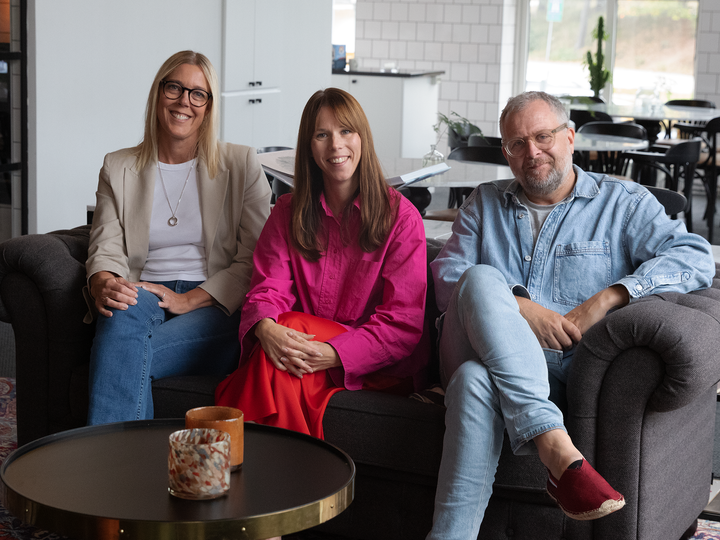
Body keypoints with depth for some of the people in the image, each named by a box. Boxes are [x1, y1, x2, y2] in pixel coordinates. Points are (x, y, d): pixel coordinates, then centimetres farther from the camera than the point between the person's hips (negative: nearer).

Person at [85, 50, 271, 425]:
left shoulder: (241, 165, 10)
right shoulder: (119, 169, 18)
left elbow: (255, 261, 2)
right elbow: (106, 249, 6)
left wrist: (190, 298, -13)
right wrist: (102, 285, -19)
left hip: (216, 306, -2)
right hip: (142, 296, 2)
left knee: (124, 351, -33)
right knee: (125, 313, -37)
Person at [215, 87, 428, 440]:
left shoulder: (400, 216, -1)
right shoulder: (287, 213, 13)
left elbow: (404, 322, -9)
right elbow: (267, 291, 2)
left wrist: (335, 354, -25)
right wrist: (266, 329, -25)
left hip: (379, 365, -3)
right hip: (309, 346, 3)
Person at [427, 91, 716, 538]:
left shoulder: (622, 203, 15)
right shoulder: (485, 204, 24)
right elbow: (446, 277, 9)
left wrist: (604, 300, -14)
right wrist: (517, 308, -10)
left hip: (561, 367, -2)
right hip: (482, 351, 2)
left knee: (477, 383, -37)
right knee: (481, 279, -33)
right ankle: (558, 450, -42)